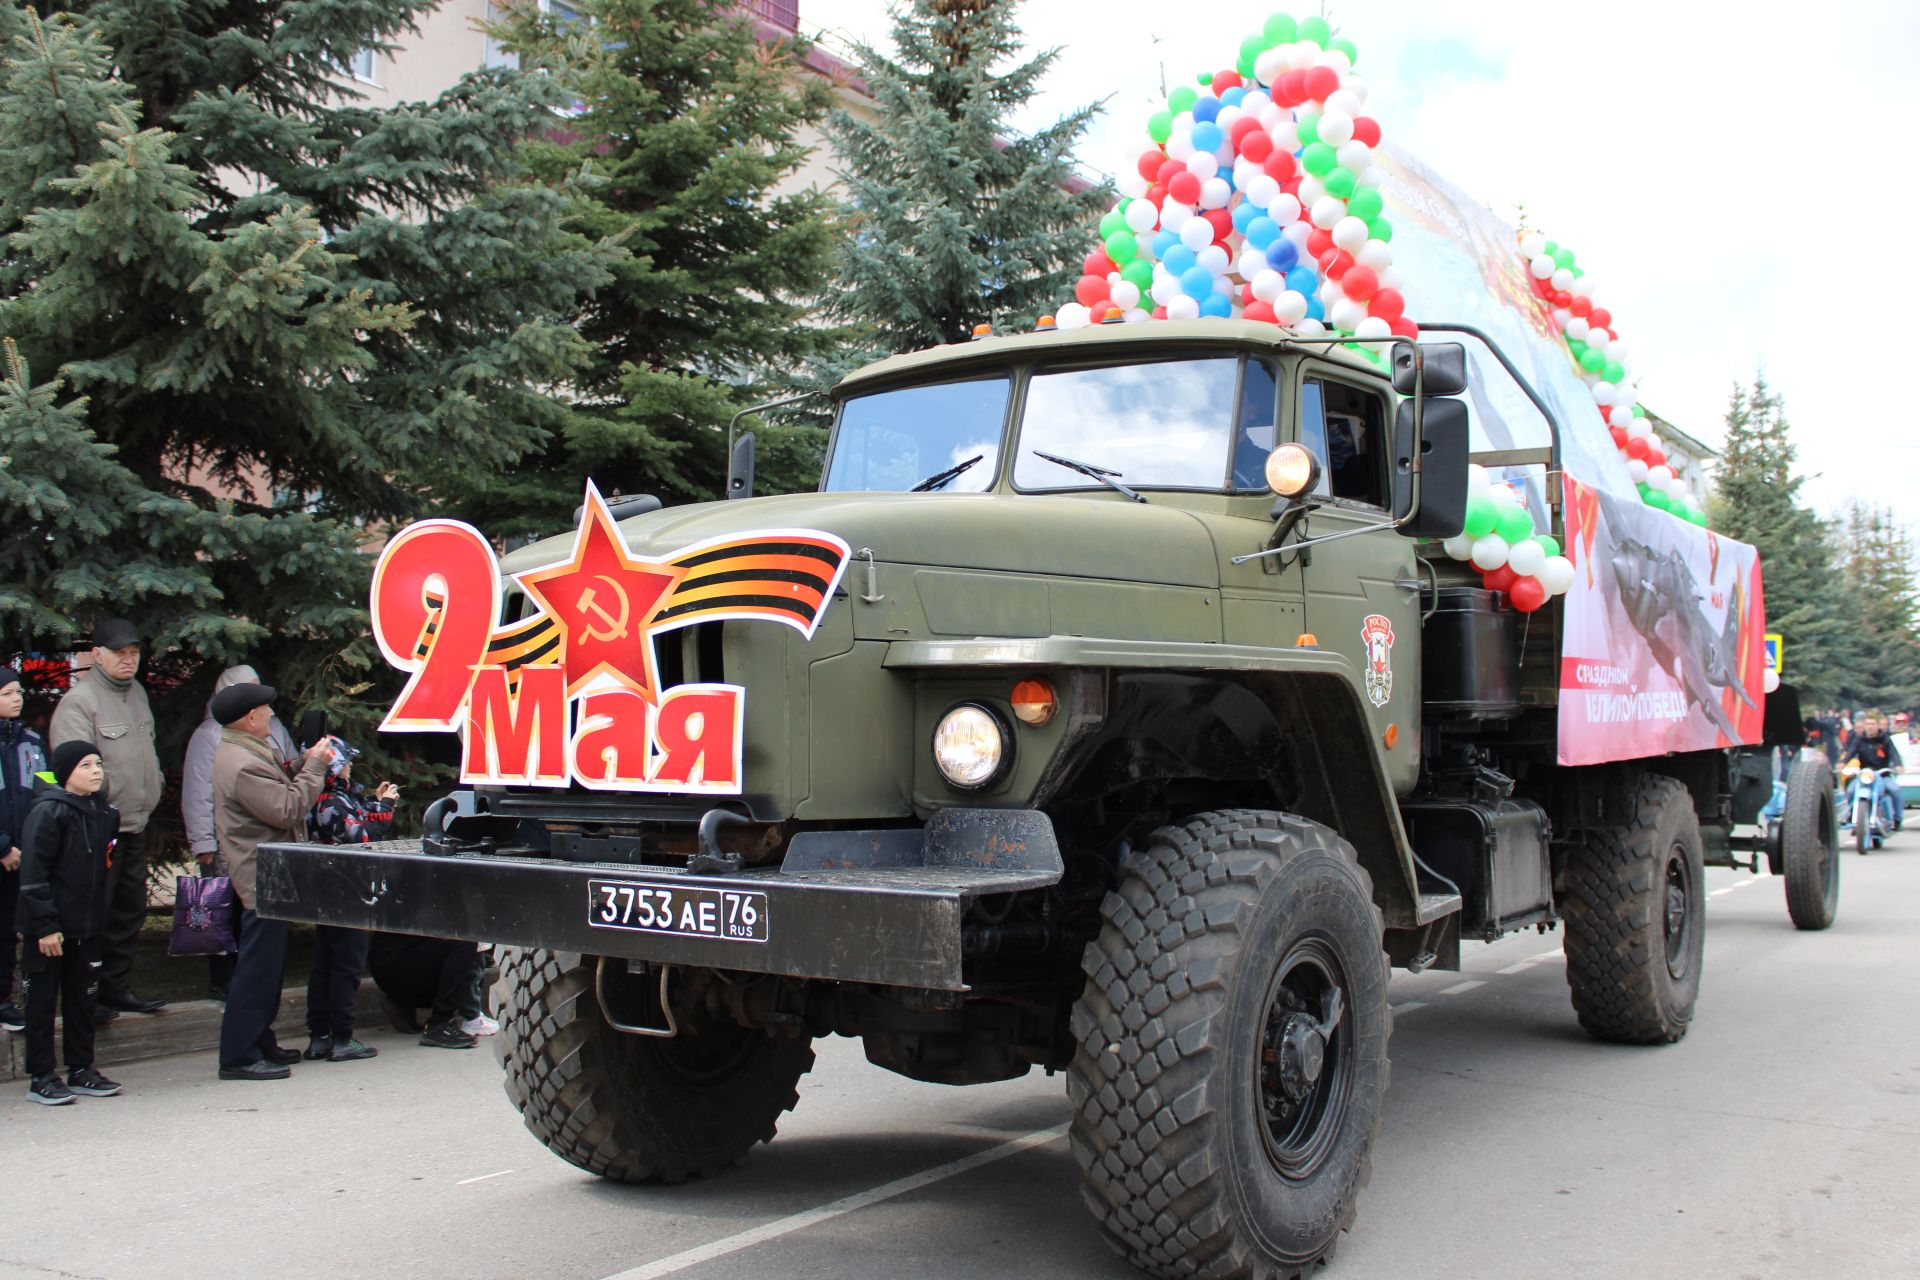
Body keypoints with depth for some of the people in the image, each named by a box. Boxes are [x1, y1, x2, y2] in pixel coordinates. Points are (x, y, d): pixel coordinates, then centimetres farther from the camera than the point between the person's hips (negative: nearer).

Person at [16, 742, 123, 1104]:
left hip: (87, 925, 7)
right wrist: (45, 927, -18)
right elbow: (33, 874, -16)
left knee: (82, 999, 13)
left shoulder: (104, 812, 8)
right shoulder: (48, 812, -13)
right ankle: (40, 1078, 10)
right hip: (50, 927, -6)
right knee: (43, 1000, 3)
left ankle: (81, 1070, 22)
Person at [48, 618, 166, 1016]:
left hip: (135, 825, 9)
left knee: (129, 912, 16)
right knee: (94, 917, 0)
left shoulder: (136, 692, 12)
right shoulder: (79, 700, -16)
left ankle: (117, 990, 27)